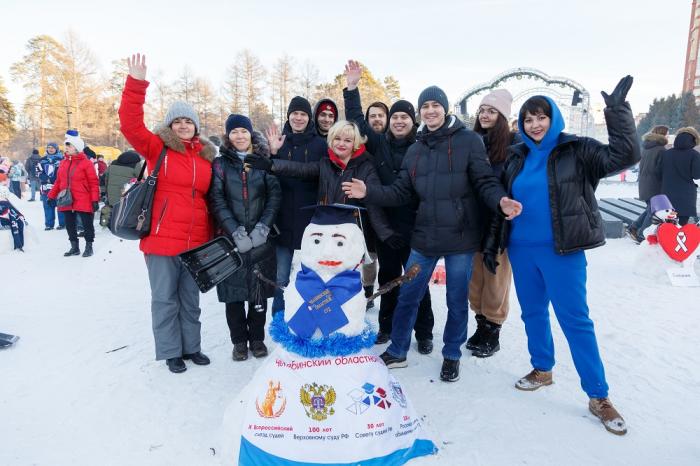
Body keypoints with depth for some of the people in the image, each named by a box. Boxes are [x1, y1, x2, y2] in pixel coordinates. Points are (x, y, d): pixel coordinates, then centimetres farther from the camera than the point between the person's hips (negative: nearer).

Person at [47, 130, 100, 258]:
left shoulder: (86, 163, -8)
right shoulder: (63, 163, 11)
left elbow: (94, 183, -10)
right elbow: (58, 182, 18)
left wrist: (95, 200, -14)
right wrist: (51, 196, 15)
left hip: (83, 202, -6)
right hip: (67, 202, 6)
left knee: (87, 224, 3)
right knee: (70, 225, 12)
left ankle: (89, 246, 17)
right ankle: (74, 247, 23)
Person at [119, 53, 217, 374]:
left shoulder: (206, 155, 9)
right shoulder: (157, 148, 0)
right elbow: (131, 125, -15)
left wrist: (215, 233, 10)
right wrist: (136, 83, -24)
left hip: (196, 240, 4)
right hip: (162, 239, -3)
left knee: (190, 298, 16)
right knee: (165, 298, 7)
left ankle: (191, 346, 31)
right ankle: (171, 351, 23)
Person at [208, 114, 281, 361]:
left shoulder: (264, 161, 8)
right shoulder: (221, 163, 6)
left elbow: (275, 195, -1)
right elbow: (217, 200, -4)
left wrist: (263, 227, -12)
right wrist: (236, 232, -14)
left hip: (261, 238, 1)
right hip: (231, 238, 0)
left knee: (260, 289, 5)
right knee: (234, 290, 3)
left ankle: (257, 338, 22)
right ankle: (239, 341, 19)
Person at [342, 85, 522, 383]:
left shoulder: (469, 140, -4)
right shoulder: (416, 149, 10)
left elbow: (485, 182, -8)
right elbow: (401, 192, 7)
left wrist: (500, 201, -29)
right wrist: (369, 193, -6)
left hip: (460, 237, -4)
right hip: (424, 237, 4)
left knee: (457, 301, 10)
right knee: (407, 296, 11)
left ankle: (452, 355, 32)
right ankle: (397, 351, 31)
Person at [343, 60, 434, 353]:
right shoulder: (379, 142, 4)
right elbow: (357, 120, 6)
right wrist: (352, 88, -1)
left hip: (413, 226, -3)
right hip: (384, 224, 3)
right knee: (387, 276, 16)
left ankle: (424, 332, 22)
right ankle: (386, 326, 33)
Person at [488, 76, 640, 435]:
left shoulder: (577, 151, -4)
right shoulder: (517, 157, 9)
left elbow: (624, 155, -16)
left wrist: (617, 111, -22)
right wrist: (494, 240, 13)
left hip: (561, 250, -4)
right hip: (521, 249, 5)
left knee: (575, 319, -2)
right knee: (533, 312, 14)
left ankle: (598, 396, 10)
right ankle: (542, 369, 34)